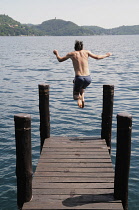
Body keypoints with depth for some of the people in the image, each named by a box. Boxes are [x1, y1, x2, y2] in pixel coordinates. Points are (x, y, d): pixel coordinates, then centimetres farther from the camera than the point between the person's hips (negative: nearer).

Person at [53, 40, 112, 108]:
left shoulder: (72, 54, 6)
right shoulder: (86, 52, 7)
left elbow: (60, 59, 15)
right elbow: (97, 57, 13)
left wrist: (56, 53, 35)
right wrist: (106, 55, 31)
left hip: (79, 78, -2)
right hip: (88, 78, 2)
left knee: (75, 95, 19)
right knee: (82, 88, 36)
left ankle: (79, 97, -17)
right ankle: (82, 97, 6)